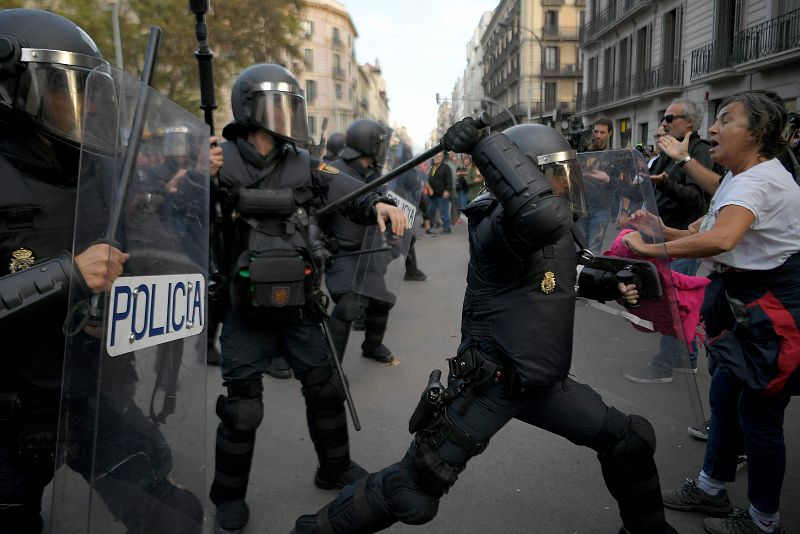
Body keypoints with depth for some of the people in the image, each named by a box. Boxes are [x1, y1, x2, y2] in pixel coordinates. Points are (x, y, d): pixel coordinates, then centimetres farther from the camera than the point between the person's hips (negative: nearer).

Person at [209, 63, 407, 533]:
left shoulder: (305, 166, 2)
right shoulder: (220, 163, -8)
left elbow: (348, 190, -8)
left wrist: (379, 204, -29)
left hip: (301, 308, 4)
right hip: (246, 312, -3)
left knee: (326, 391, 16)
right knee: (242, 410, 6)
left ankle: (336, 469, 41)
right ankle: (229, 496, 31)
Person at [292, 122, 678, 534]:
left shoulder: (558, 227, 5)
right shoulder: (498, 226, -24)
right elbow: (540, 214, -49)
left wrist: (610, 283, 9)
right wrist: (485, 143, -40)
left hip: (545, 383, 9)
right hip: (489, 385, -8)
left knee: (630, 441, 14)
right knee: (412, 492, -3)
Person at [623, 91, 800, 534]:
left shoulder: (758, 181, -23)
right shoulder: (739, 178, 9)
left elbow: (721, 239, -43)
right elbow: (708, 234, 10)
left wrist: (649, 249, -36)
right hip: (752, 303, 10)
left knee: (758, 413, 2)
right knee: (724, 397, 16)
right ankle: (710, 488, 33)